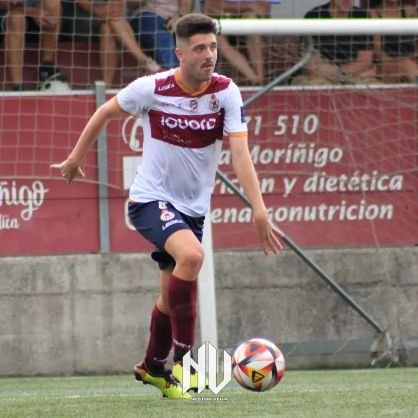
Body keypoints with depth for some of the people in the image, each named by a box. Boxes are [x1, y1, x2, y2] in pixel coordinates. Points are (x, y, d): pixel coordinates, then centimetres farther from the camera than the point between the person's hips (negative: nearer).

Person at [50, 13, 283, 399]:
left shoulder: (226, 92, -13)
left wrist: (259, 210, -32)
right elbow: (106, 111, 2)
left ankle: (153, 367, 41)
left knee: (173, 297, 15)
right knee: (191, 255, -32)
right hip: (151, 199, -4)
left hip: (194, 206, 4)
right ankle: (182, 361, -24)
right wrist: (76, 158, 9)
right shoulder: (152, 88, -17)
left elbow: (240, 153, -21)